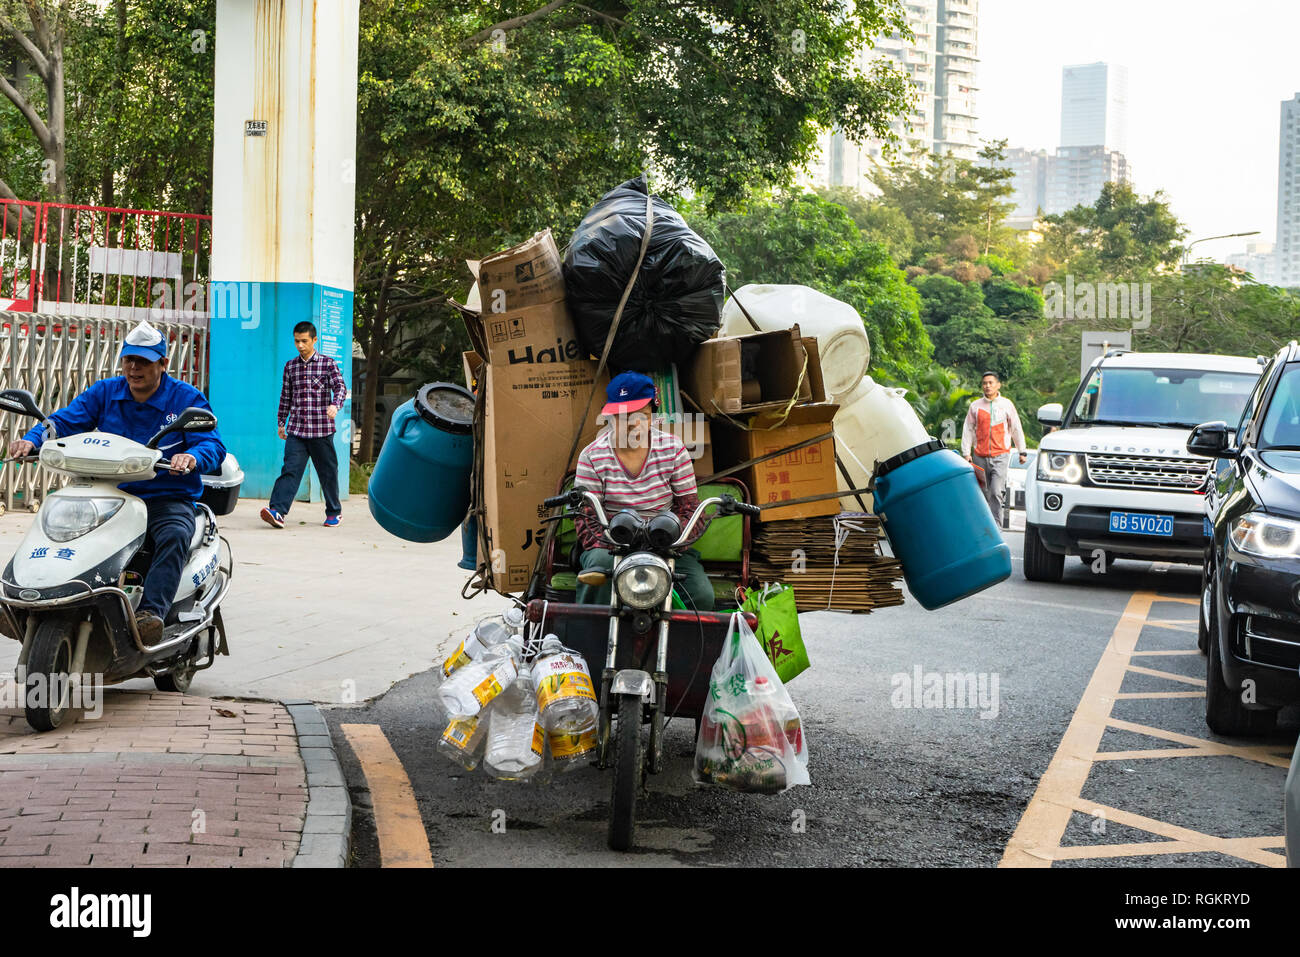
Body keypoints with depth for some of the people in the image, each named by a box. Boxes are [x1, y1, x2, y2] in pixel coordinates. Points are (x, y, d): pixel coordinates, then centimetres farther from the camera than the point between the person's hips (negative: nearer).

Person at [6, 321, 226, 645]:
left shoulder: (187, 398, -2)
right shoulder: (104, 393, 10)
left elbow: (213, 444, -12)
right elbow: (64, 421, 3)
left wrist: (192, 457, -37)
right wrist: (31, 440, -19)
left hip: (169, 499, -4)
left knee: (174, 537, -36)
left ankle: (151, 612, -49)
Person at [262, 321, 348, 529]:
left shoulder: (328, 364, 0)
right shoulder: (290, 366, 12)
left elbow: (340, 387, -11)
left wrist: (335, 405, -31)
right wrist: (282, 422, 21)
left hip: (321, 430, -2)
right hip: (296, 430, 2)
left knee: (328, 472, 8)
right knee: (290, 470, -12)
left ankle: (334, 512, 24)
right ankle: (277, 511, -24)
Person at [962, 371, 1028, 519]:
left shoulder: (1007, 405, 6)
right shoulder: (975, 406, 8)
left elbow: (1016, 429, 12)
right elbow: (968, 430, 9)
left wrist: (1022, 451, 12)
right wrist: (966, 453, 2)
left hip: (1000, 456, -2)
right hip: (980, 456, 2)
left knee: (996, 492, -16)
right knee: (982, 494, 6)